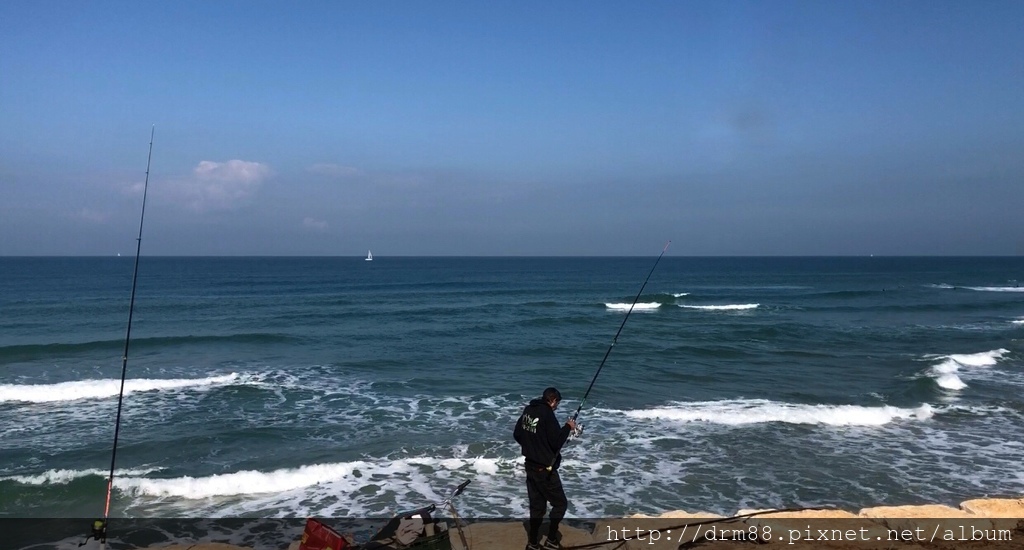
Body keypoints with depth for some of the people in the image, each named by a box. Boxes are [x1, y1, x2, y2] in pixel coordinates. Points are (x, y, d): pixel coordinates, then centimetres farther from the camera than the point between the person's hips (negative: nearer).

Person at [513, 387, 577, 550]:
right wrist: (568, 427, -7)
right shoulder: (547, 414, -20)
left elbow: (517, 435, 15)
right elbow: (556, 442, -21)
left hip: (530, 466, 8)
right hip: (545, 469, -8)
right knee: (560, 504, 7)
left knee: (536, 506, 16)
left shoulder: (528, 410, 5)